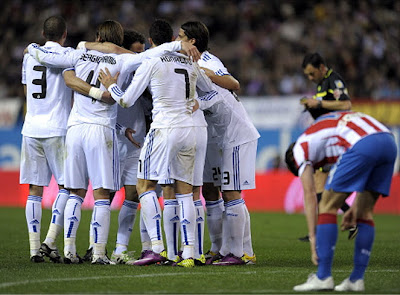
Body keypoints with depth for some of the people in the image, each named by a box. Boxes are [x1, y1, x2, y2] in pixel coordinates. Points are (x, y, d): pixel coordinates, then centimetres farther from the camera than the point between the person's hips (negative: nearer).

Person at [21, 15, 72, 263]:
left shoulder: (29, 55, 13)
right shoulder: (67, 55, -3)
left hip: (31, 129, 5)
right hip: (57, 129, -5)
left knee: (35, 189, 6)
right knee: (66, 186, 3)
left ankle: (35, 248, 2)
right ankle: (50, 241, -8)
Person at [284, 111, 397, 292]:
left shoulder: (301, 147, 20)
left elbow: (309, 196, 13)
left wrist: (313, 238, 14)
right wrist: (356, 208, 30)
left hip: (363, 145, -7)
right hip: (389, 142, 7)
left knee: (328, 205, 6)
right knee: (365, 212, 18)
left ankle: (323, 277, 4)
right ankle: (357, 279, 17)